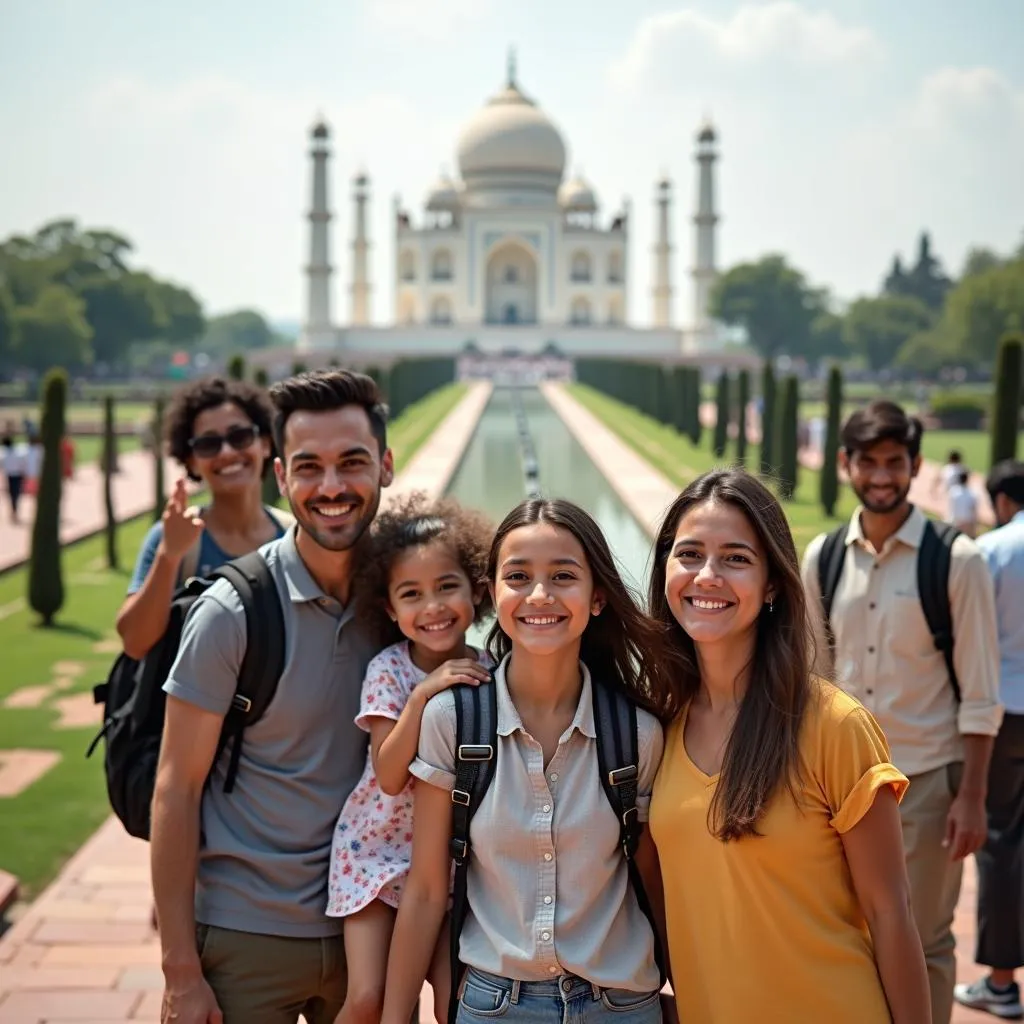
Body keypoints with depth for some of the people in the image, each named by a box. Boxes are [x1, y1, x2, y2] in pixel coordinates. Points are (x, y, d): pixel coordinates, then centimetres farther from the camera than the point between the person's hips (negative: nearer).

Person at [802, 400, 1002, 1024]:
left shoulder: (956, 561, -9)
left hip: (928, 778, -4)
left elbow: (980, 693, -9)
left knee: (923, 941, 7)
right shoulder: (823, 559, 2)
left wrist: (972, 796, -11)